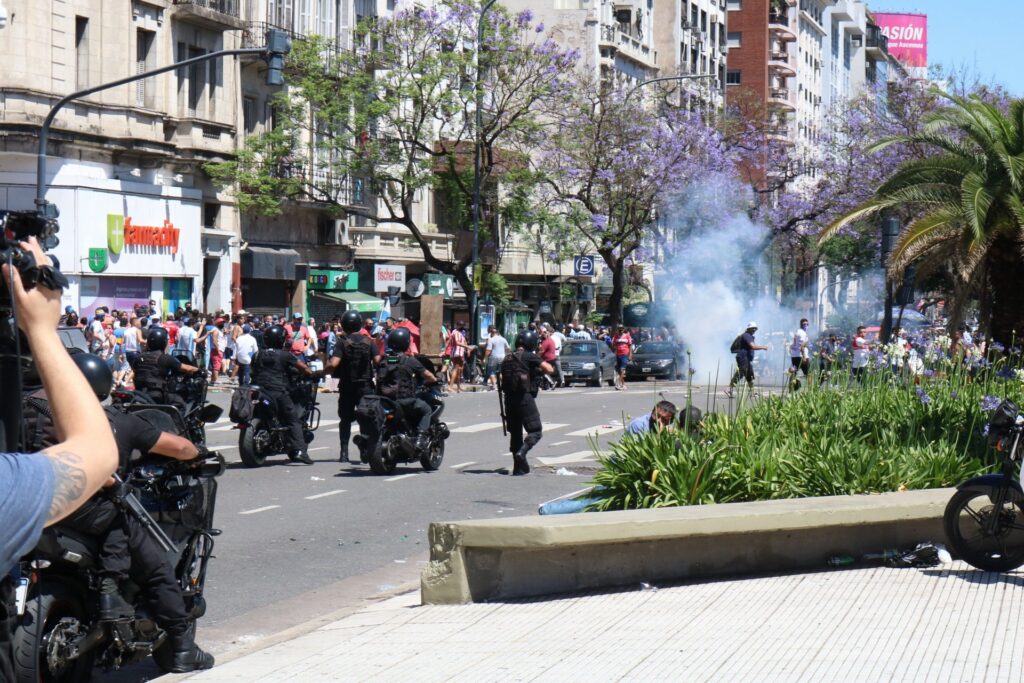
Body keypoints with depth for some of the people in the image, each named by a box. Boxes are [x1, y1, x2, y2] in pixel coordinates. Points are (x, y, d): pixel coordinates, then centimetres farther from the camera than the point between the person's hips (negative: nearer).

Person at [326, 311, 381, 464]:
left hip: (347, 387, -1)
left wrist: (322, 371, -3)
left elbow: (333, 364, -19)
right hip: (366, 386, 1)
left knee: (345, 419, 9)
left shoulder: (342, 343, -7)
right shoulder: (369, 342, -2)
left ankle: (344, 451, 1)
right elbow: (377, 361, -12)